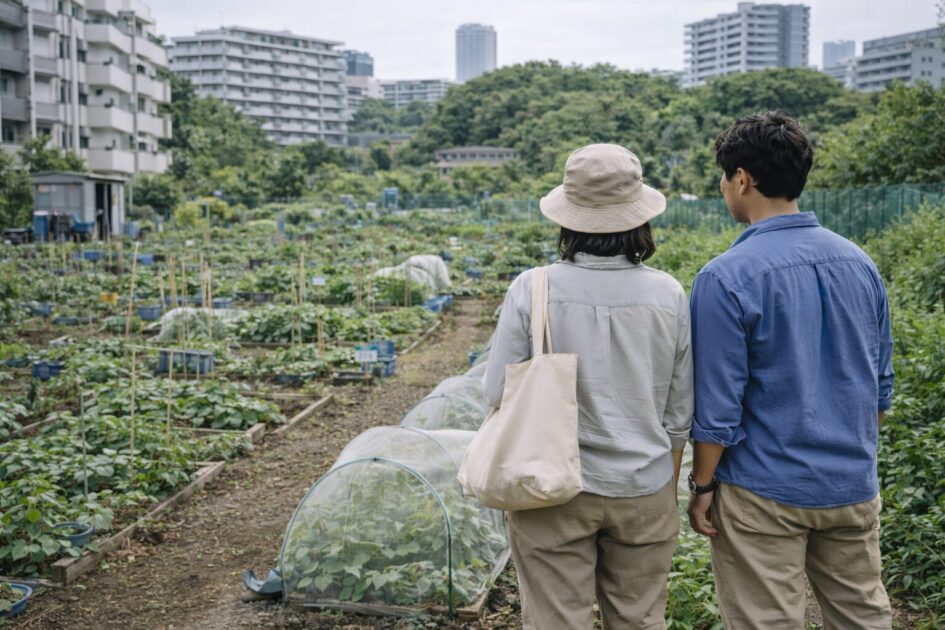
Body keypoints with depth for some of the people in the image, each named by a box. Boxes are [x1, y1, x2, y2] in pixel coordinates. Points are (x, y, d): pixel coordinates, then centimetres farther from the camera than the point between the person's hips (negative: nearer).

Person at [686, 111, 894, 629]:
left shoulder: (726, 277, -17)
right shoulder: (859, 262, 2)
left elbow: (718, 405, -15)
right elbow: (880, 384, 10)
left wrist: (702, 485, -3)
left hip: (766, 492, -5)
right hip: (854, 487, 6)